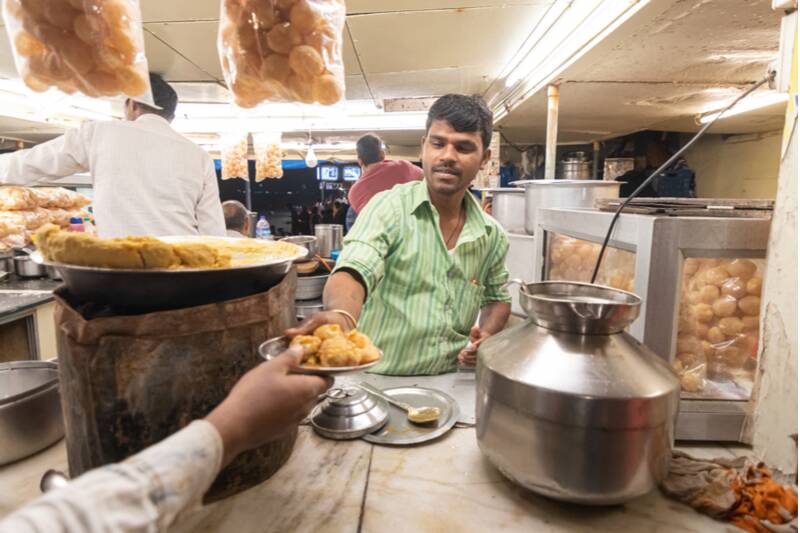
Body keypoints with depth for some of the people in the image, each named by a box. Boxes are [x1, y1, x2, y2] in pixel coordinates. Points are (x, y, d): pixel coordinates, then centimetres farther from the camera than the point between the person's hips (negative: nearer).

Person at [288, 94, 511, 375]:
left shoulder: (493, 236, 4)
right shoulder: (389, 207, -10)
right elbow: (354, 272, -26)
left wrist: (487, 334, -1)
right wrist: (341, 315, -48)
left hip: (449, 387, 4)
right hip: (377, 380, -3)